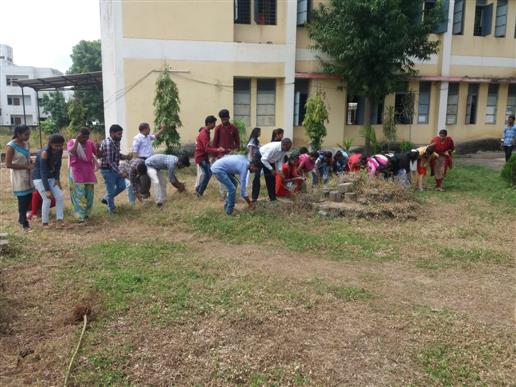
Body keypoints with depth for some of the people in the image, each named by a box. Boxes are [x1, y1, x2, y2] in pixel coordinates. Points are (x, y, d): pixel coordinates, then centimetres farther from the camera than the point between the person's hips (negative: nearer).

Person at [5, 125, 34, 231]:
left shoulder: (26, 143, 4)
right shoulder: (11, 146, -18)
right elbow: (8, 164, -18)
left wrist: (31, 165, 0)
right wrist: (26, 166, -19)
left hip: (27, 174, 7)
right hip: (18, 176, -7)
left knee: (28, 197, 14)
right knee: (22, 199, -2)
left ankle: (21, 218, 34)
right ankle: (25, 223, 9)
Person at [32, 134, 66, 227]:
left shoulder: (59, 151, -9)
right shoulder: (45, 153, -28)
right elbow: (43, 172, -30)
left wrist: (57, 179, -10)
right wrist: (47, 190, -33)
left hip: (51, 177, 7)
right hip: (39, 177, -7)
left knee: (60, 196, -4)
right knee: (47, 199, -12)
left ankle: (60, 220, 1)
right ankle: (44, 223, 2)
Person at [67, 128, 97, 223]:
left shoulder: (90, 143, 9)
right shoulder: (71, 142, -1)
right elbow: (72, 152, -22)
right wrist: (77, 140, -20)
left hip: (89, 172, 4)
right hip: (76, 172, -4)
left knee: (89, 193, 9)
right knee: (79, 194, -12)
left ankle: (86, 213, 25)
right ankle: (81, 216, -14)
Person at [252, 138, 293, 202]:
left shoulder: (284, 150, -17)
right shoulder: (273, 147, -39)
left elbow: (280, 160, -6)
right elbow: (264, 159, -35)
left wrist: (280, 170, -20)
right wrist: (271, 169, -33)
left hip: (269, 160, 7)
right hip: (260, 157, -7)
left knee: (271, 177, 5)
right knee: (256, 177, -12)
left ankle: (272, 197, 15)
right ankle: (254, 198, -8)